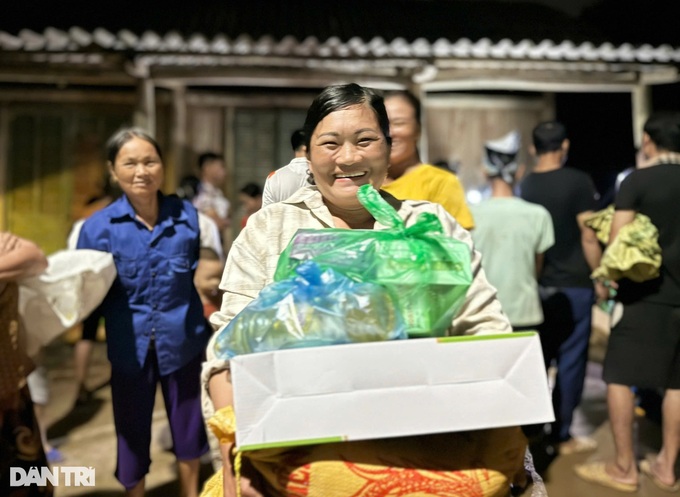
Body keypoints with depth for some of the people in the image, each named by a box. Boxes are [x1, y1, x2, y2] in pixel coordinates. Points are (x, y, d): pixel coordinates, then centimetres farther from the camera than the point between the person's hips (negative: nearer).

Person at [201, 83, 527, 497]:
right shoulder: (268, 229, 5)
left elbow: (485, 330, 6)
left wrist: (505, 434, -7)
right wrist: (235, 448, -12)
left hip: (427, 447, 1)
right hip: (302, 452, 0)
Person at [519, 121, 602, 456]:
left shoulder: (524, 186, 3)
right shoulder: (578, 181, -10)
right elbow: (588, 236, -12)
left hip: (537, 286, 5)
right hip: (573, 285, -4)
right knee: (570, 359, 5)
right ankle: (561, 434, 12)